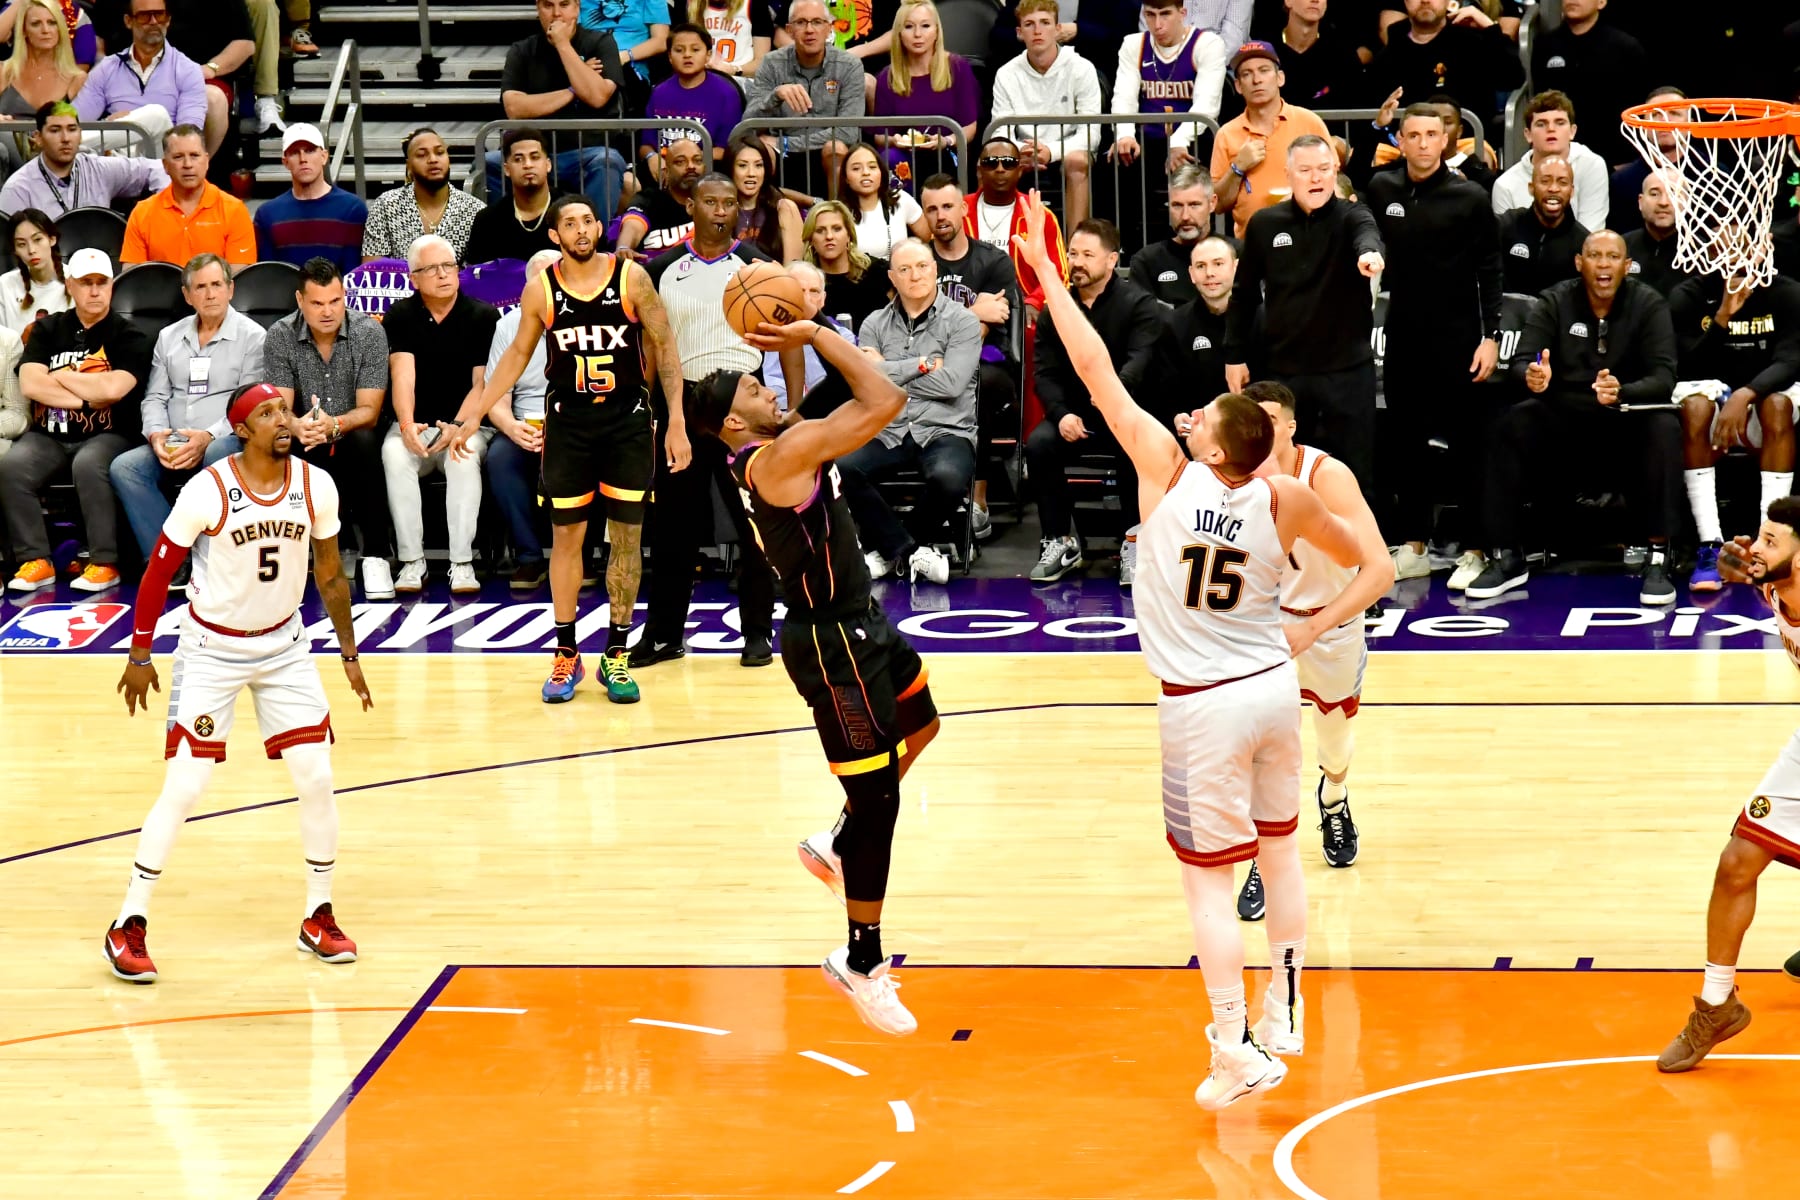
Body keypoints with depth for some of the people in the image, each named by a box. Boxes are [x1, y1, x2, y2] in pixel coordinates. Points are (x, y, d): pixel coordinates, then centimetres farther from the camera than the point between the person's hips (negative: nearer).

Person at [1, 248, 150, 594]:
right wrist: (87, 397, -11)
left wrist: (58, 376, -4)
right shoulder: (47, 330, 11)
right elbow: (30, 384, -4)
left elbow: (112, 389, -16)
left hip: (105, 436, -3)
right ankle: (36, 561, -19)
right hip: (49, 435, 3)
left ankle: (104, 564, -27)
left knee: (89, 465, -37)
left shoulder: (128, 338, 2)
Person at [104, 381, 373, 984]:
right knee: (184, 788, -8)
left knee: (316, 778, -1)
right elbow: (158, 572, -8)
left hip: (284, 646, 4)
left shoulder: (316, 486, -8)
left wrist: (350, 655, 7)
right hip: (212, 648, -4)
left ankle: (319, 916, 16)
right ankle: (129, 926, 3)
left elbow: (330, 576, 6)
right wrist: (139, 656, -5)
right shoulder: (207, 491, -19)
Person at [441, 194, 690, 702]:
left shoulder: (631, 278, -7)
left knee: (626, 536, 2)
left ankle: (616, 654, 12)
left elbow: (664, 347, -2)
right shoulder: (541, 291, -3)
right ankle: (566, 655, 13)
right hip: (568, 422, 1)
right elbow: (517, 354, 9)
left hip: (627, 420, -1)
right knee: (565, 536, 3)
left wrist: (676, 422, -7)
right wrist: (474, 415, 6)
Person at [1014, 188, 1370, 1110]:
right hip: (1273, 683, 4)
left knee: (1206, 875, 1)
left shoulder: (1166, 471, -18)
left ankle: (1238, 1049, -2)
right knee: (1278, 845, 19)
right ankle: (1284, 1012, 29)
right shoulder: (1283, 498, -9)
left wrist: (1046, 271, -9)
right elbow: (1367, 561, 7)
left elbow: (1098, 374, -14)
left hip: (1203, 705, -4)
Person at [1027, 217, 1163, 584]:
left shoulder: (1139, 304, -6)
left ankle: (1132, 542, -20)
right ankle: (1061, 543, -11)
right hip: (1074, 413, 4)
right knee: (1038, 445, -25)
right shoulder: (1057, 310, 7)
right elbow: (1045, 372, 3)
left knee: (1133, 449, -36)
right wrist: (1061, 414, -17)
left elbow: (1140, 361, -21)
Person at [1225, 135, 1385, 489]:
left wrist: (1370, 253, -53)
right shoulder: (1264, 225, 4)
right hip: (1285, 370, 2)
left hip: (1348, 370, -2)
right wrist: (1234, 355, 10)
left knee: (1354, 477, 2)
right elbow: (1245, 293, 12)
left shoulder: (1351, 217, -4)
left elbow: (1367, 235, -29)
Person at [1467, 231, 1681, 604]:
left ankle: (1658, 559, -26)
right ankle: (1506, 557, -18)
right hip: (1563, 417, 1)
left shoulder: (1648, 305, -5)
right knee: (1512, 425, -27)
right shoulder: (1555, 303, -1)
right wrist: (1532, 376, -37)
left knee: (1664, 428, -32)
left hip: (1625, 421, -1)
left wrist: (1621, 392, -37)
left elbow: (1663, 378, -15)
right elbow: (1521, 362, -10)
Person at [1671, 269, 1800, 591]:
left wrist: (1745, 395, -34)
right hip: (1714, 394, 0)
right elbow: (1688, 368, -15)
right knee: (1694, 405, -33)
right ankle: (1710, 546, -35)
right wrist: (1722, 317, -27)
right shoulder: (1688, 298, -6)